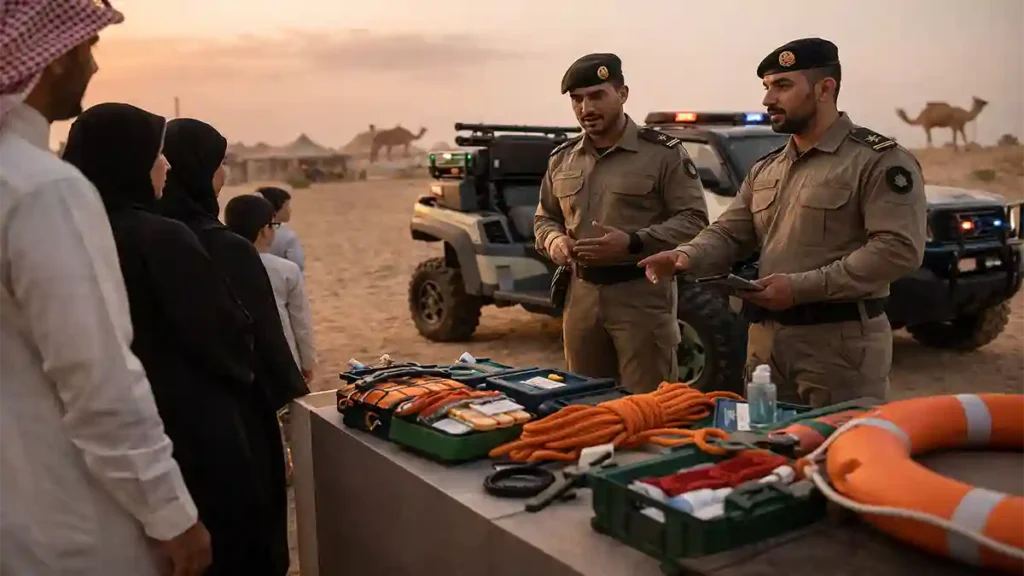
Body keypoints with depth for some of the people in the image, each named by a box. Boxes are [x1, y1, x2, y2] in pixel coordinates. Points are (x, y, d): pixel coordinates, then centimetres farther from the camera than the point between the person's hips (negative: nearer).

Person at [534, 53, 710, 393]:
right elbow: (544, 218, 22)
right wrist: (553, 240, -2)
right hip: (581, 295, 6)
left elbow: (694, 220, -9)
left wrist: (632, 244, -21)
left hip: (642, 296, -5)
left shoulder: (662, 152, -5)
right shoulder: (562, 159, 12)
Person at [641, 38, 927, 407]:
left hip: (840, 342, -7)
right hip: (766, 339, 7)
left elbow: (899, 249, -18)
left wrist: (801, 287, -22)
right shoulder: (765, 170, 15)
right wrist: (688, 255, -11)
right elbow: (730, 233, 13)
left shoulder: (879, 160, -8)